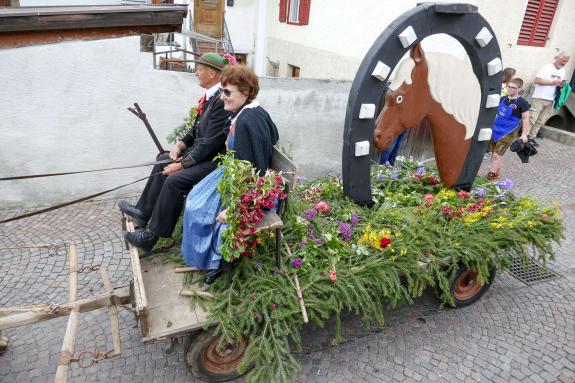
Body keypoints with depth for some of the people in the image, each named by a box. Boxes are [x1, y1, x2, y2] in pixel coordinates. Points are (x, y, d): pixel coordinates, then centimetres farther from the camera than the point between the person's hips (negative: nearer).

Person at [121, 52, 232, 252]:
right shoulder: (212, 95, 6)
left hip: (215, 160, -11)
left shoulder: (222, 100, -24)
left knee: (174, 180, -23)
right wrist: (180, 145, 2)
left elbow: (210, 143, -25)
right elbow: (198, 127, 17)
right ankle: (143, 212, 24)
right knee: (163, 160, 14)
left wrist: (181, 165, -18)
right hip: (202, 150, 11)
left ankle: (152, 235, -6)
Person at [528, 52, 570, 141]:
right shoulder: (546, 68, -8)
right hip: (539, 98, -7)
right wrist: (552, 82, -19)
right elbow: (537, 80, -18)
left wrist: (561, 84, -2)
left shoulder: (562, 71, 13)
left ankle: (531, 136, 13)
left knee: (541, 121, 7)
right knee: (532, 119, -7)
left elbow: (560, 84, 22)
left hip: (550, 100, 7)